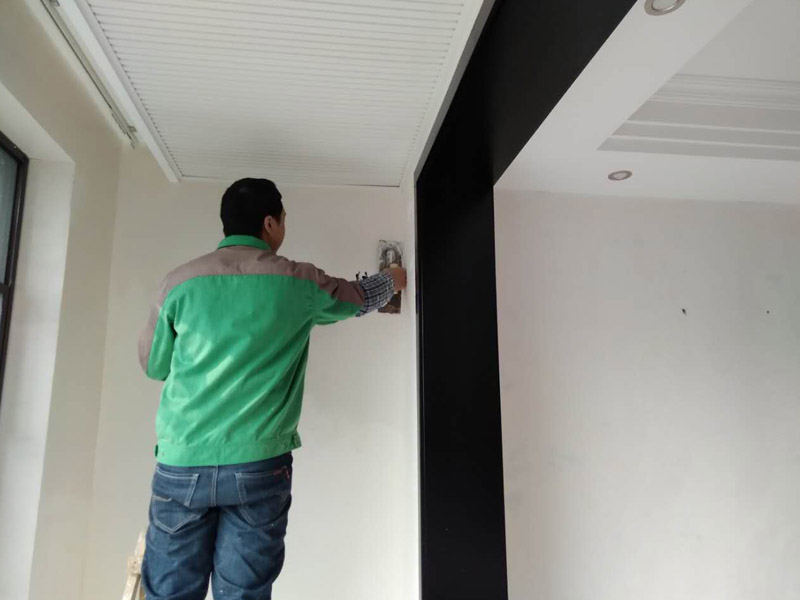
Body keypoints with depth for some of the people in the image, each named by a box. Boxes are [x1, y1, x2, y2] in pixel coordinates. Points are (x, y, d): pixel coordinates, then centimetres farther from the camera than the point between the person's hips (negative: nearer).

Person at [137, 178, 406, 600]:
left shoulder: (181, 282, 2)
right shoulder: (299, 281, 1)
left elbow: (152, 364, 14)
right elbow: (360, 297, 20)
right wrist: (394, 280, 41)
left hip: (182, 463, 2)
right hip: (258, 465, -1)